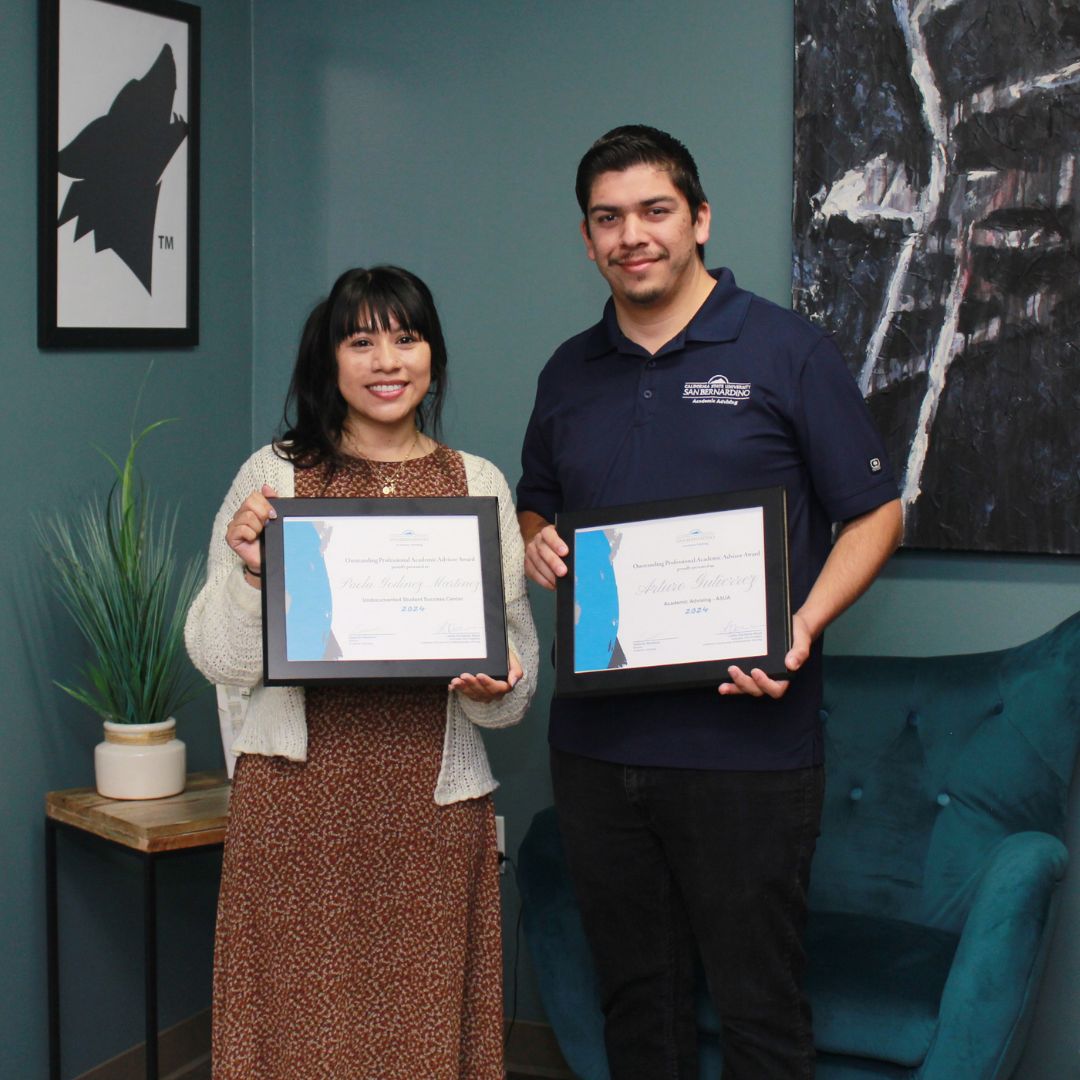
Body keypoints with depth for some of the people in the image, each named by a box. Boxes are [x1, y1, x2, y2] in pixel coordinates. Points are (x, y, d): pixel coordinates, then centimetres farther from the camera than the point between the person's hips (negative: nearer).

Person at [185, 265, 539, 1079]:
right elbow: (222, 660, 3)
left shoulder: (479, 484, 9)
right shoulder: (274, 474, 4)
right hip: (298, 791, -1)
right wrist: (248, 569, -13)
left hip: (434, 797, 1)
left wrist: (497, 688, -11)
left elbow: (518, 651, 10)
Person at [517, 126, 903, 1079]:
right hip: (597, 742, 5)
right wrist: (536, 545, 2)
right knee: (634, 995, 14)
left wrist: (804, 625, -18)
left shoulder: (785, 350, -2)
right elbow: (535, 506, 26)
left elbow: (875, 512, -2)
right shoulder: (570, 372, 13)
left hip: (745, 743, -5)